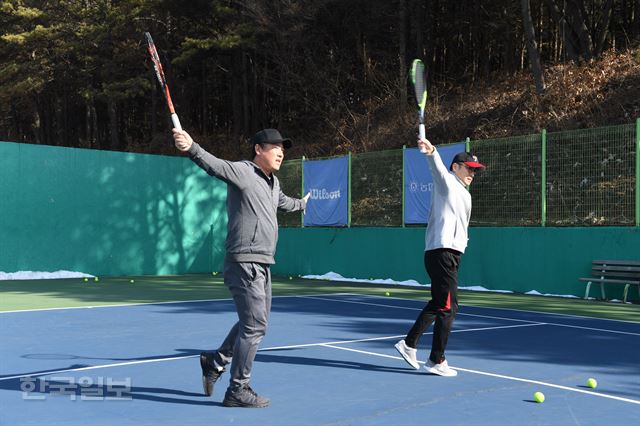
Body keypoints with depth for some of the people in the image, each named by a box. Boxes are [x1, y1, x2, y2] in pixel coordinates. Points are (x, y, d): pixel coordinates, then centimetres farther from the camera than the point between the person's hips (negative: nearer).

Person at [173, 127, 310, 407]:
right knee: (254, 326, -6)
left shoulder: (273, 182, 19)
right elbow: (215, 165, -25)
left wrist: (302, 203, 60)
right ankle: (237, 391, 5)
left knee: (254, 322, 18)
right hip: (245, 261, -10)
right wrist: (192, 148, -44)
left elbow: (283, 202, 40)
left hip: (262, 264, 10)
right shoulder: (242, 171, -8)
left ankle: (215, 362, 34)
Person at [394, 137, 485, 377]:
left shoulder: (464, 194, 24)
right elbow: (438, 167, -27)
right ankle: (436, 361, 1)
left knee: (437, 304, 16)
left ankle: (409, 344, 24)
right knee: (448, 307, -6)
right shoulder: (447, 182, -4)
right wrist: (431, 152, -44)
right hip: (442, 252, -10)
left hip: (450, 253, 10)